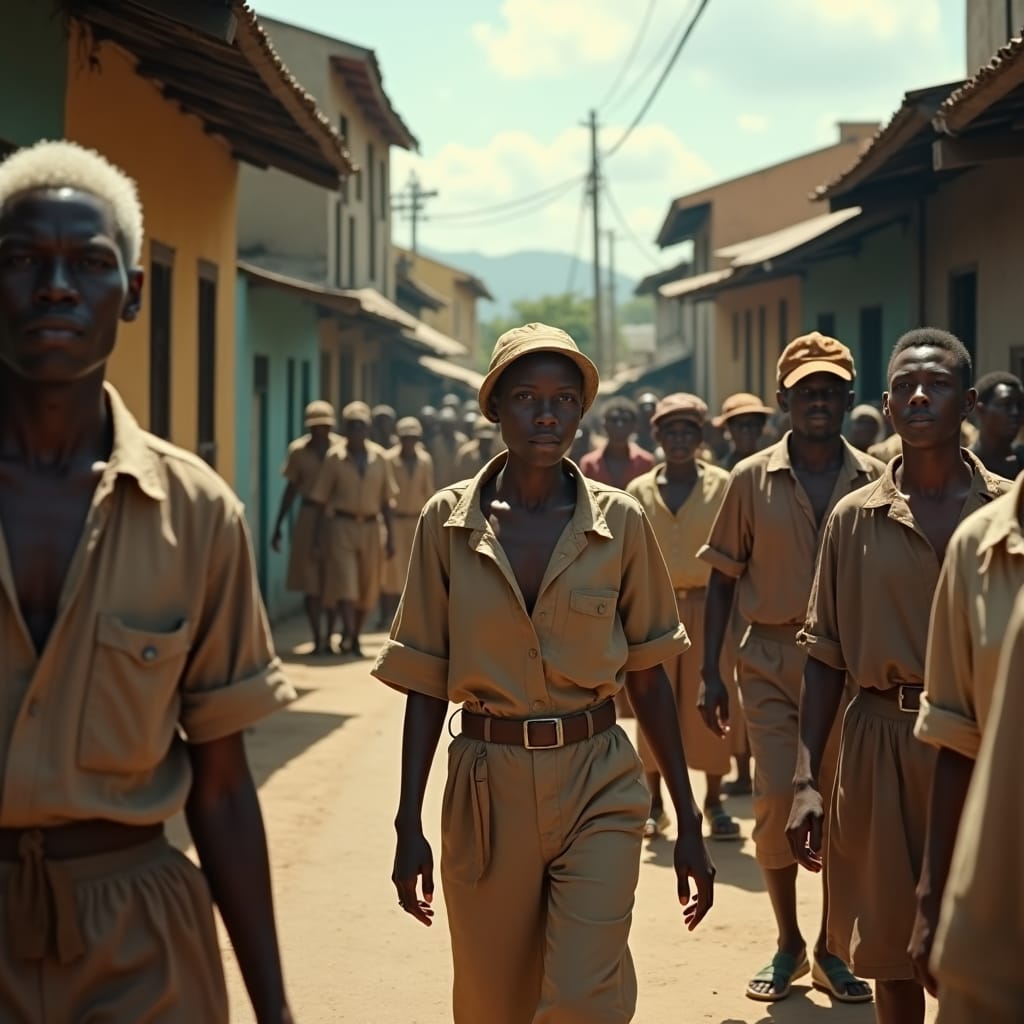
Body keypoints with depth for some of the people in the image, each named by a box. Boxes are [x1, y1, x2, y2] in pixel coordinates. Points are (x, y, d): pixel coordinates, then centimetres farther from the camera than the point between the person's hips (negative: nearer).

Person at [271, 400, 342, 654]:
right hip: (309, 518, 1)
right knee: (311, 582, -1)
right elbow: (291, 489, 8)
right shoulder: (299, 450, 2)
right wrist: (278, 526, 6)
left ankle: (328, 639, 11)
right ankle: (317, 639, 2)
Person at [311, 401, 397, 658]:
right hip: (341, 525, -3)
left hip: (370, 527, 3)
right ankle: (347, 632, -23)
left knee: (367, 586, 6)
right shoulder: (335, 458, -1)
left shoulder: (379, 458, 5)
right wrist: (320, 536, -4)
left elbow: (386, 501, 10)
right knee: (344, 580, -15)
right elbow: (321, 500, 1)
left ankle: (354, 638, 19)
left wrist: (390, 536, 7)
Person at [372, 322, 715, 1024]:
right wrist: (409, 825, -2)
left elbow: (647, 677, 3)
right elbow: (426, 683, 2)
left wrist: (689, 823, 3)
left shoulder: (621, 522, -2)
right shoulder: (449, 520, -1)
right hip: (487, 788, 1)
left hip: (597, 787, -1)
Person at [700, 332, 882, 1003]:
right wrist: (711, 672, 0)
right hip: (772, 658, 0)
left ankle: (831, 947, 19)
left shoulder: (876, 482, 2)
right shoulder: (752, 480, 1)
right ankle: (788, 945, 13)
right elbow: (724, 578, 5)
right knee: (777, 800, -5)